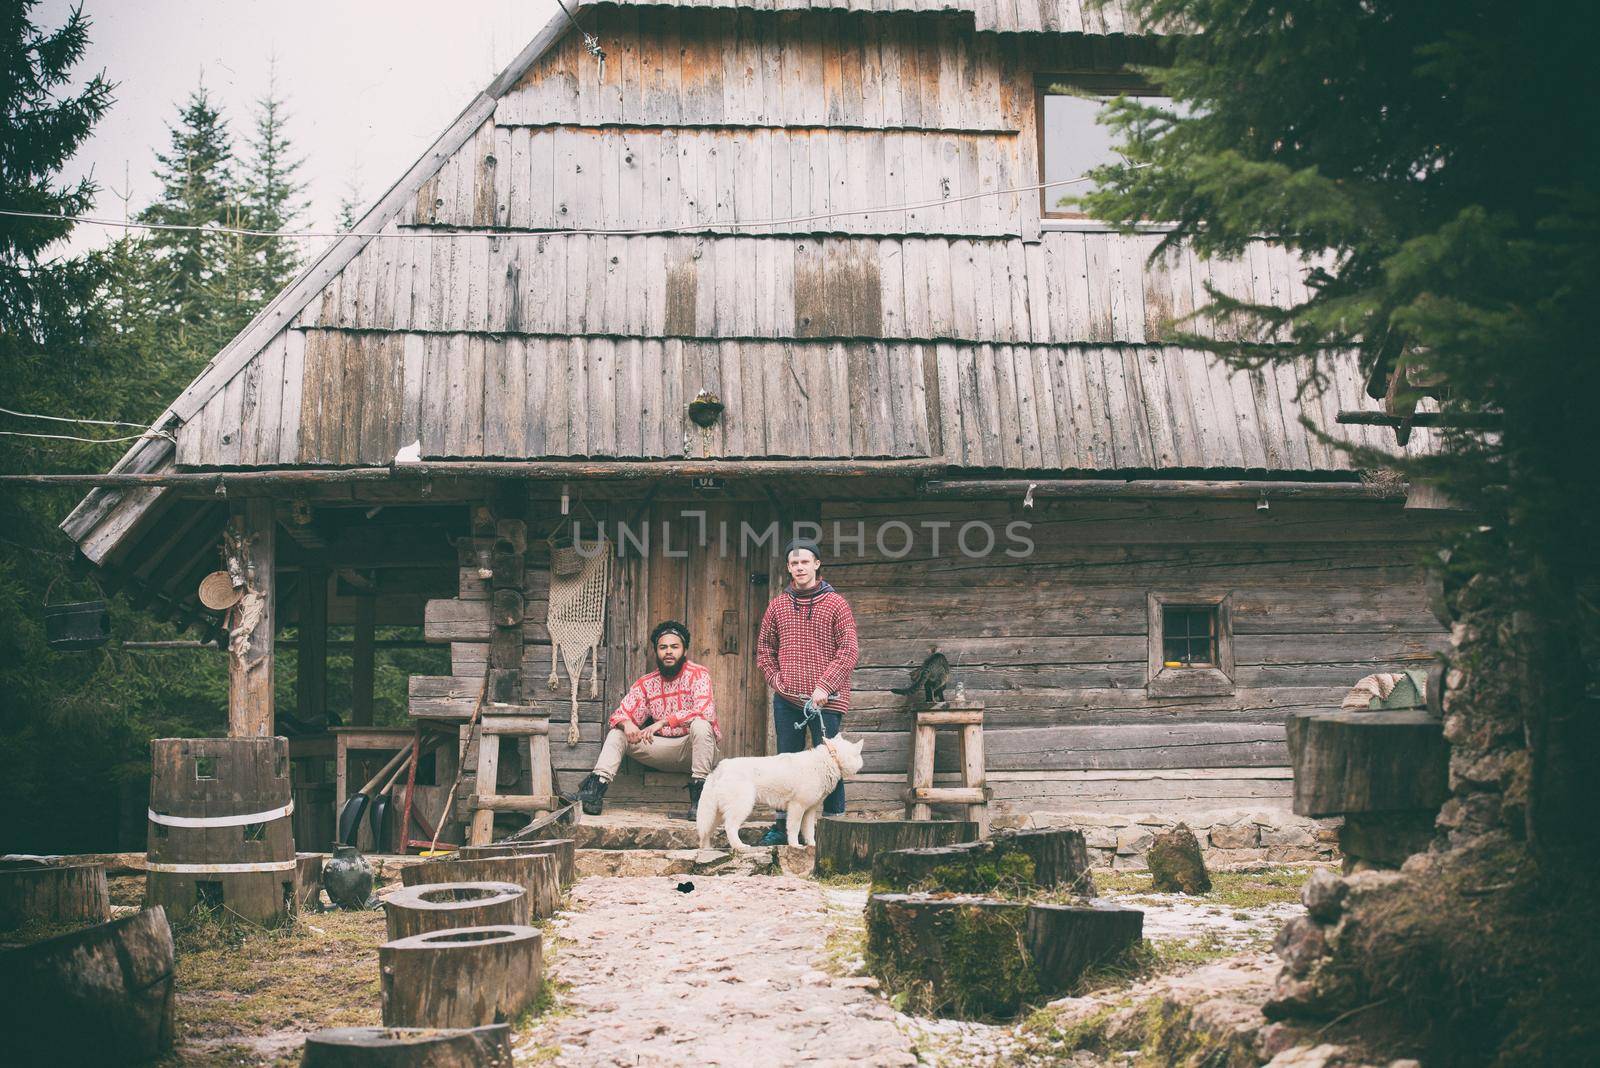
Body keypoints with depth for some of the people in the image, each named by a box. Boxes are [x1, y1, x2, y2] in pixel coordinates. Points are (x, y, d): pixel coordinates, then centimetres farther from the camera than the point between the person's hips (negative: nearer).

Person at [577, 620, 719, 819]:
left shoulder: (698, 674, -10)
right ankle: (597, 785, -23)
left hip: (692, 748, -5)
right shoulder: (646, 683, 4)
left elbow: (706, 711, -26)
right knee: (616, 733, -7)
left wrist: (663, 722, -32)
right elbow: (621, 713, 0)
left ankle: (699, 792, -32)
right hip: (662, 748, 5)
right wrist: (627, 724, -27)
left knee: (700, 724, -35)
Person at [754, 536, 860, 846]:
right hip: (786, 700, 4)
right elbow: (764, 649, 19)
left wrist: (825, 685, -13)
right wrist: (775, 679, 4)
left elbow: (849, 651, -6)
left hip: (824, 701, -4)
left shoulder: (835, 604, 0)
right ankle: (783, 825, 16)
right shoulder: (777, 605, 11)